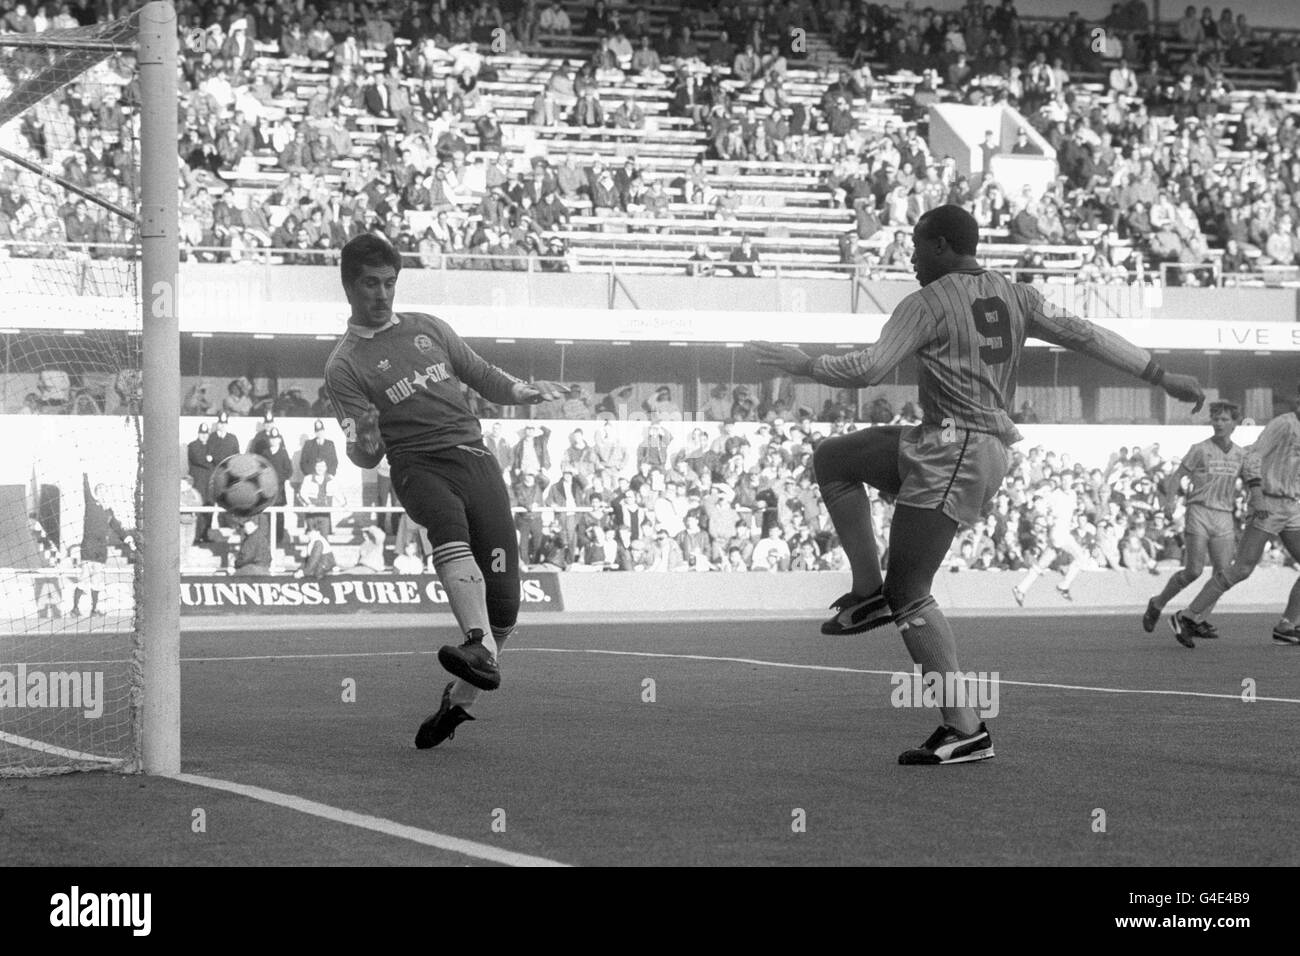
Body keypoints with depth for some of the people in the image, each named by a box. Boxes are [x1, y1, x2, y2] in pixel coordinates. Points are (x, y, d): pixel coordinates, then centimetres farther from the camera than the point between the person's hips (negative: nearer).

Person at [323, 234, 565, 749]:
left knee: (503, 600, -8)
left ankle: (458, 699, 10)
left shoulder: (427, 327, 21)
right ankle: (481, 651, -55)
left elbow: (481, 375, 29)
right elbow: (364, 456, 0)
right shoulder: (344, 366, 7)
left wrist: (523, 391, 10)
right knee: (450, 527, -39)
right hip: (418, 466, -4)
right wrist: (364, 440, -23)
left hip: (475, 458, 4)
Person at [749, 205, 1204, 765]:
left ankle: (965, 730, -8)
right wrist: (1162, 377, 11)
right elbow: (1086, 335, 9)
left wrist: (802, 365, 1)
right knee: (831, 458, 20)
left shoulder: (927, 304, -8)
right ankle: (869, 591, 16)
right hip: (989, 445, 9)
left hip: (953, 452, -9)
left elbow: (868, 369, -13)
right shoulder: (1014, 297, 13)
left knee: (909, 594, -6)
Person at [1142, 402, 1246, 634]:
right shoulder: (1200, 450, -4)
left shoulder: (1240, 454, 9)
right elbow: (1176, 477, -3)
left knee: (1223, 572, -6)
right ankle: (1157, 605, 10)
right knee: (1193, 571, -11)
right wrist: (1169, 500, -22)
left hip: (1224, 517, 4)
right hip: (1199, 513, -4)